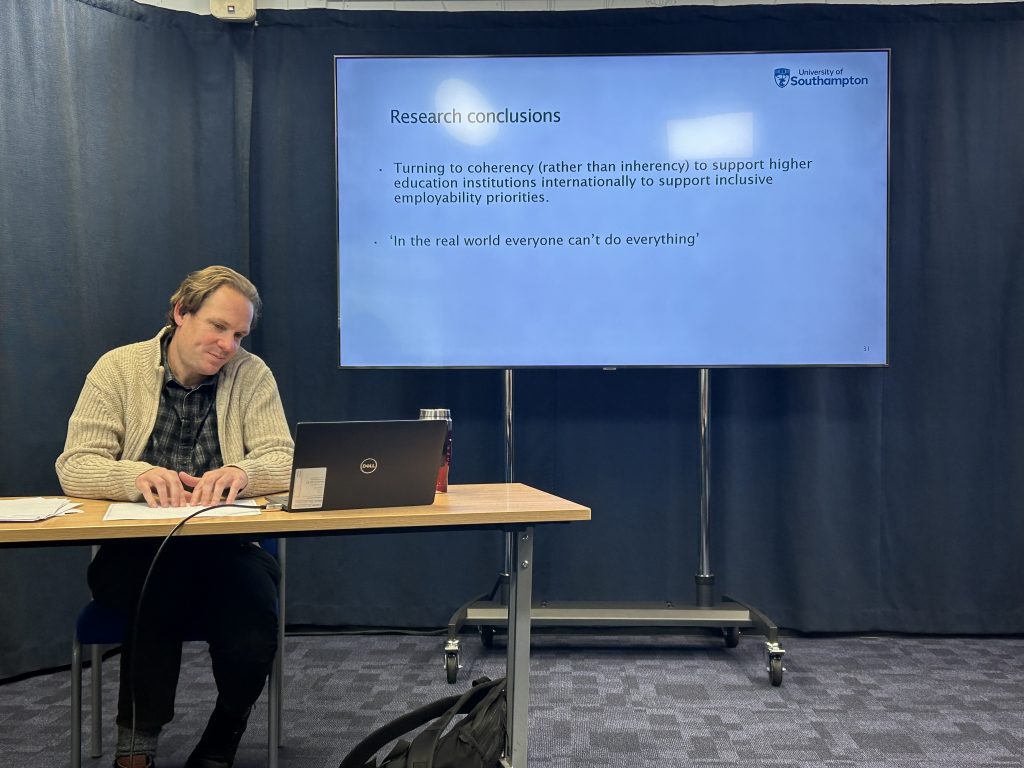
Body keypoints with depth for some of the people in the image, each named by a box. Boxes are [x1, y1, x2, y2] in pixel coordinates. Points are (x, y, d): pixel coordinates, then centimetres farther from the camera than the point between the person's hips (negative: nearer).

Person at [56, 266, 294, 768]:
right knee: (162, 581, -35)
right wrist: (140, 475, -29)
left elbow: (283, 462, -5)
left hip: (227, 546, 1)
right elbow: (74, 468, -7)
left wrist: (241, 471, -29)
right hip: (134, 550, 0)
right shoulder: (119, 368, 2)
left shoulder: (252, 375, 4)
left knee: (252, 645, -28)